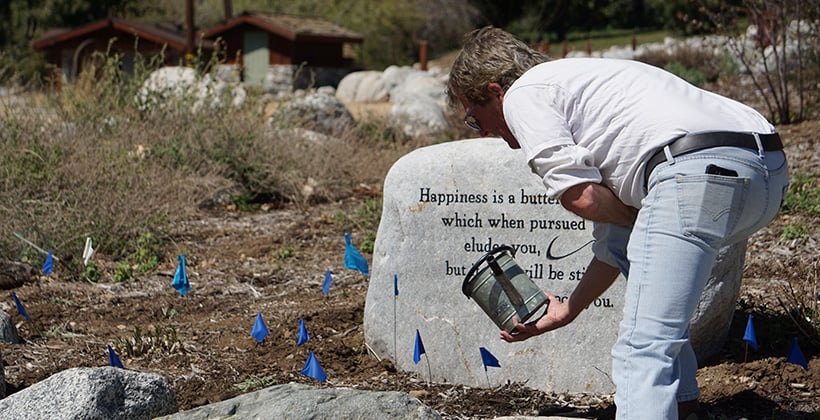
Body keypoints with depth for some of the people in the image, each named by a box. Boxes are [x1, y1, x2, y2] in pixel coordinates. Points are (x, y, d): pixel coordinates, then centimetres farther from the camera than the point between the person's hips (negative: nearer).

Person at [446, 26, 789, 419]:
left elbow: (582, 198, -3)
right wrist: (567, 310, 47)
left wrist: (637, 218, 17)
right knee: (622, 238, 35)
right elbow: (612, 245, 39)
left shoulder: (524, 94, 10)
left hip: (700, 170, -10)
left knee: (643, 347, -13)